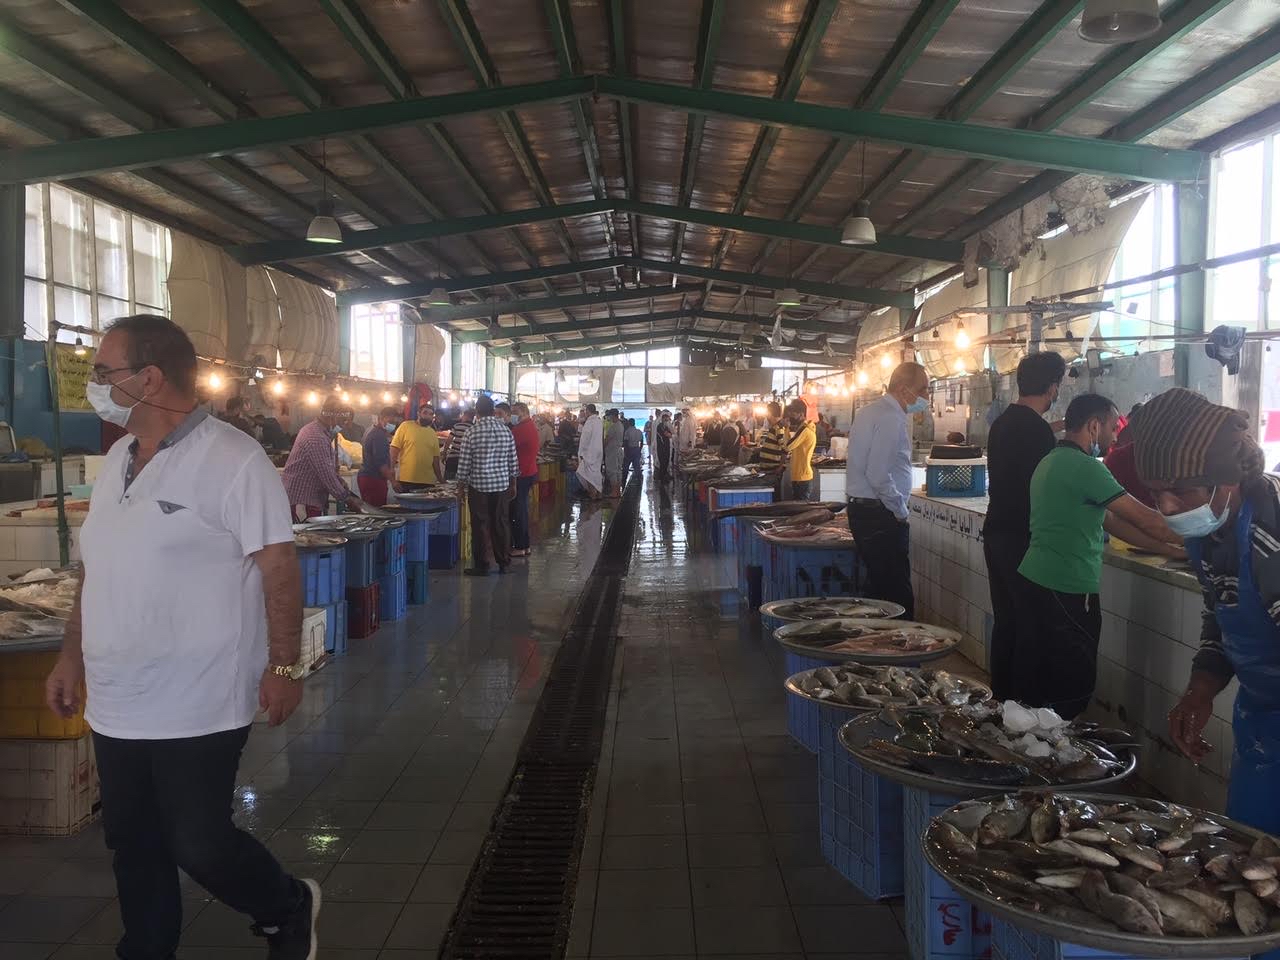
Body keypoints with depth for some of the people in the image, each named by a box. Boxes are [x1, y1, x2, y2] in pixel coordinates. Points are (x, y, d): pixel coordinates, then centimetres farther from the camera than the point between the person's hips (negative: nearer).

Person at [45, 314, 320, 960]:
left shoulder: (231, 460, -16)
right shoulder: (117, 458, 9)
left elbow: (278, 566, -16)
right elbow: (99, 570, 17)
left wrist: (283, 666, -17)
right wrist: (70, 657, 17)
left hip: (197, 708, -7)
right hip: (116, 705, 8)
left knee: (199, 845, 2)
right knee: (133, 848, 17)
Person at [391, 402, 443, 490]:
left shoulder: (433, 433, 13)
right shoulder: (406, 426, 0)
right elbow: (394, 450, -3)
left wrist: (441, 480, 13)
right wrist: (391, 475, -10)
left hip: (427, 483, 4)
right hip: (405, 480, -4)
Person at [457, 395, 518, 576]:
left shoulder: (472, 431, -9)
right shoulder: (506, 430, 2)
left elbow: (464, 462, -7)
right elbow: (513, 460, 6)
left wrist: (461, 486, 4)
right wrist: (513, 484, 16)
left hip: (478, 485, -3)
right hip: (502, 485, 4)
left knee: (480, 526, 3)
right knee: (501, 524, 11)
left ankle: (481, 566, 7)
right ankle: (503, 563, 18)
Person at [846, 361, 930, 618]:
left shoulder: (868, 411, 14)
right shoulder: (892, 420, -17)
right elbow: (879, 475, -23)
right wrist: (901, 511, -10)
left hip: (860, 508, 10)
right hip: (882, 517, -10)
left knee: (877, 585, 16)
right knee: (898, 593, -7)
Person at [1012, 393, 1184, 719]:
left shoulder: (1051, 461, 16)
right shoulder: (1084, 467, -15)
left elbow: (1108, 520, 16)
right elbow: (1146, 519, -12)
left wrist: (1169, 549, 15)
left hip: (1031, 581, 10)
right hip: (1065, 593, -10)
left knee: (1030, 683, 16)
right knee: (1073, 688, 1)